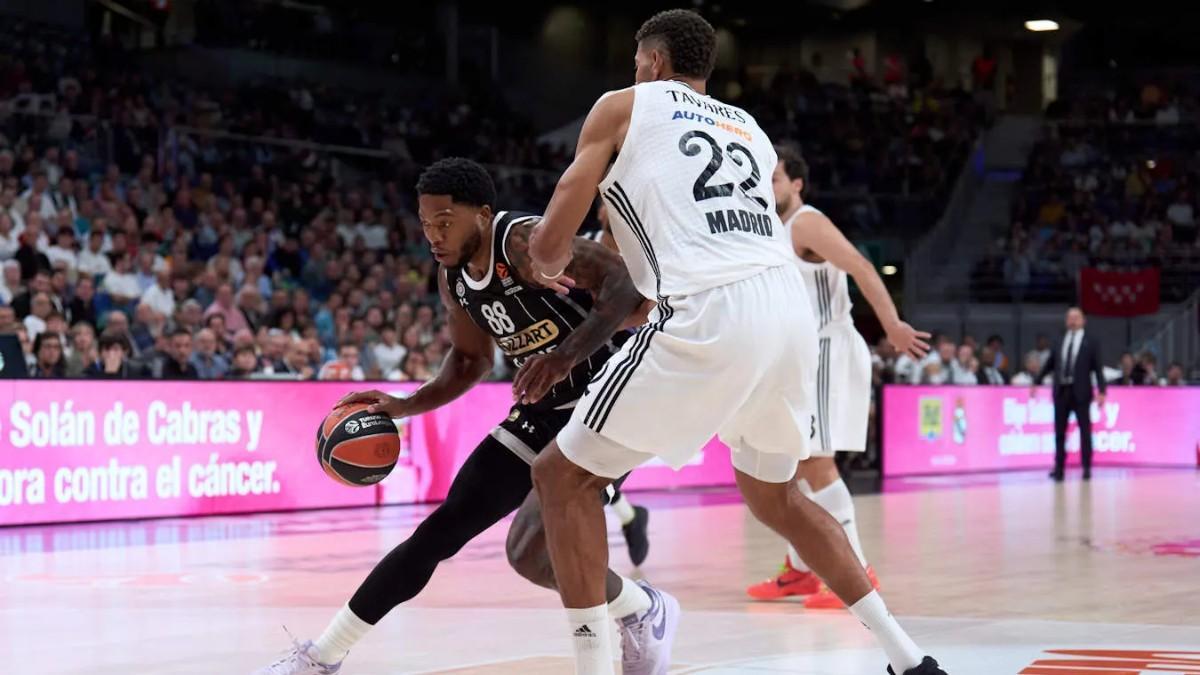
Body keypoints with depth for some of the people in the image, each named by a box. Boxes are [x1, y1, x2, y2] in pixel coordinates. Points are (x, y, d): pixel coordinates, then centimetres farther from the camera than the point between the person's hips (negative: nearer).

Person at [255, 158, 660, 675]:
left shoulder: (527, 243, -24)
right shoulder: (453, 277, 2)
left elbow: (627, 281, -33)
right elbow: (470, 360, 18)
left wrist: (567, 354, -42)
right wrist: (406, 406, 4)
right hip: (542, 413, 8)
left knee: (532, 553, -20)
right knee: (443, 529, 5)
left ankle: (640, 613, 7)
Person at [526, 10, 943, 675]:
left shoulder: (624, 105, 15)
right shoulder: (749, 127, 31)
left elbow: (552, 240, 11)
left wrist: (550, 266, 36)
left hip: (710, 318, -6)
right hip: (790, 308, 6)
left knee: (562, 476, 8)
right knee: (773, 494, 29)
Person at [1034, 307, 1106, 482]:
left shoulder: (1091, 342, 2)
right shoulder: (1059, 341, 10)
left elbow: (1098, 367, -3)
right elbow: (1049, 363, 17)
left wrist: (1102, 391, -11)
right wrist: (1037, 382, 16)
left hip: (1080, 392, -3)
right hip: (1061, 391, 3)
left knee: (1085, 431, 2)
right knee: (1059, 432, 4)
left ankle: (1087, 468, 10)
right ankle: (1059, 468, 8)